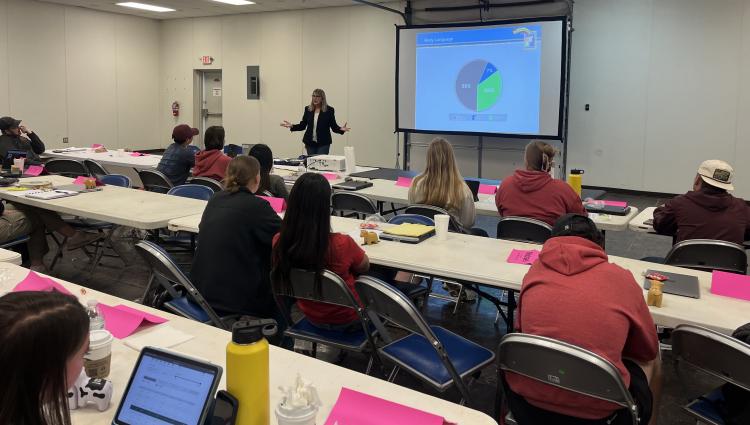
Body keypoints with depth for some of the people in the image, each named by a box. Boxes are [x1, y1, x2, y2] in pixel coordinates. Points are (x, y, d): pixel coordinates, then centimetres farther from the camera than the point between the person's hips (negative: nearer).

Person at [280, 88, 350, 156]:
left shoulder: (329, 110, -3)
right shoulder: (308, 109, 6)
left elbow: (334, 126, -1)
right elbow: (302, 125, 9)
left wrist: (341, 129, -21)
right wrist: (292, 126, -6)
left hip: (323, 143, -3)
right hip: (310, 143, 3)